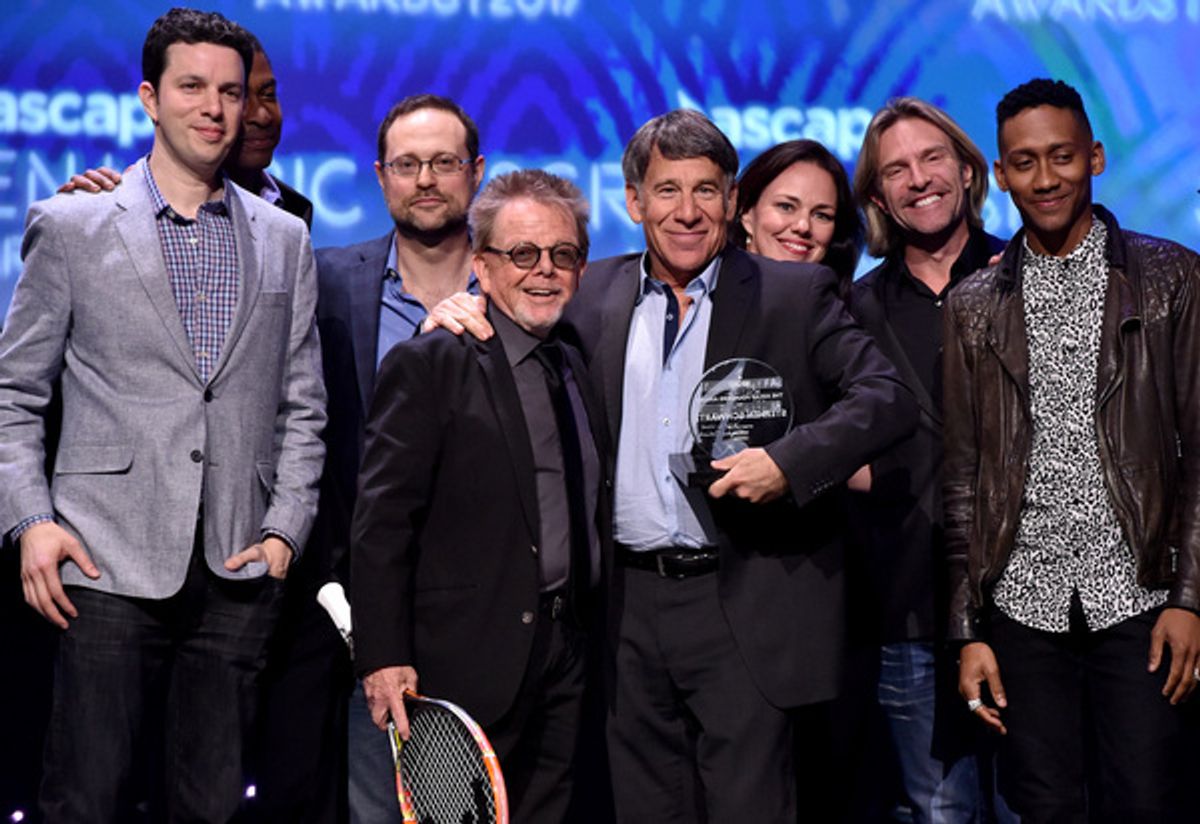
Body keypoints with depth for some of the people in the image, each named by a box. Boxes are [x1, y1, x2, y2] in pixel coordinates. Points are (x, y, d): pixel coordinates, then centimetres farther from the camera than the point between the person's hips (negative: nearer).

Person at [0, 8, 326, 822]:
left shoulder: (286, 240, 13)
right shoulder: (70, 225, 5)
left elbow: (302, 405, 14)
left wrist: (284, 529, 3)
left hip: (239, 571, 3)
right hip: (111, 566, -2)